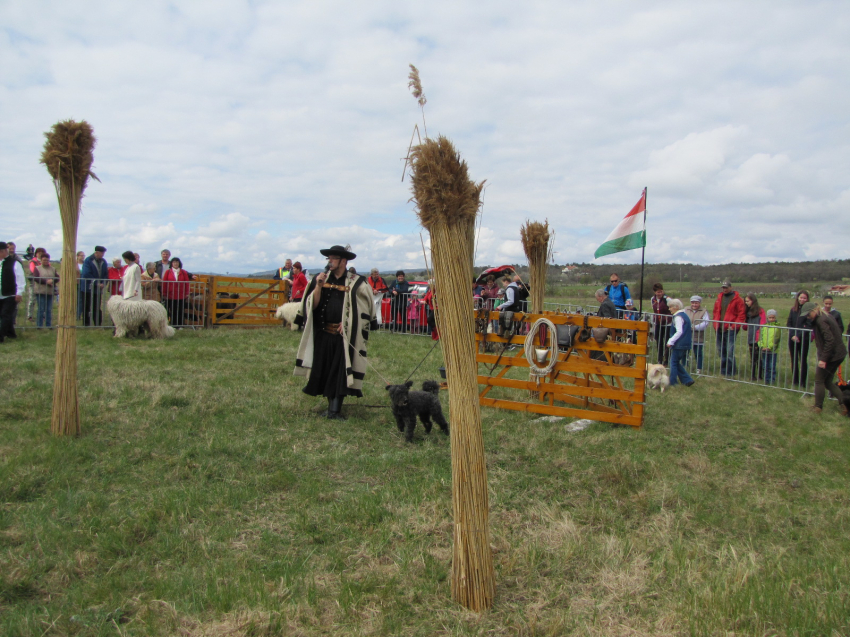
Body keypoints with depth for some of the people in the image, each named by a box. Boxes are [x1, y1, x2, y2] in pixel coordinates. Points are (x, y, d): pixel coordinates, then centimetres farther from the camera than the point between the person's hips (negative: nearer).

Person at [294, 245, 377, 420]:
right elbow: (312, 305, 0)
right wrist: (319, 286, -13)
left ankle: (334, 410, -1)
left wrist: (347, 323, -7)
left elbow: (364, 308, 0)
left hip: (345, 336, -3)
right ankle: (332, 406, 21)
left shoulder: (356, 283, -2)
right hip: (323, 334, 4)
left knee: (341, 372, -4)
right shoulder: (321, 279, 7)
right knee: (325, 371, 7)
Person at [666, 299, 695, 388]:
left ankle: (673, 382, 5)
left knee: (674, 362, 1)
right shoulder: (685, 315, 15)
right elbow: (690, 331, 21)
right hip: (686, 344, 9)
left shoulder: (678, 317, -15)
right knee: (677, 363, 15)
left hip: (679, 345, -9)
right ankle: (687, 380, 10)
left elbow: (679, 332, -23)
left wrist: (670, 341, -20)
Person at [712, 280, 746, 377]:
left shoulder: (737, 299, -4)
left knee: (730, 352, -10)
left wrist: (734, 326, -13)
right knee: (721, 351, 11)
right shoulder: (719, 298, 14)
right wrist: (716, 324, 10)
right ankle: (723, 370, 20)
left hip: (730, 329, -6)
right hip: (719, 329, 6)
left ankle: (731, 371, 0)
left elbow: (742, 314, -7)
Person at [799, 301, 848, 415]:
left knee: (819, 380, 4)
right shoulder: (826, 316, 11)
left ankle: (818, 407, 11)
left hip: (832, 355, -10)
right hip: (839, 354, 10)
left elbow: (829, 340, -25)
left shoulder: (821, 321, -19)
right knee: (828, 381, 15)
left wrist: (823, 358, -23)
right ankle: (842, 403, 6)